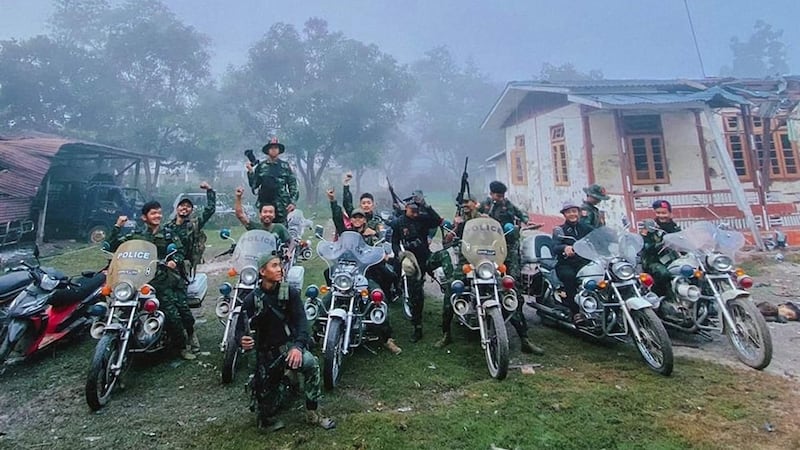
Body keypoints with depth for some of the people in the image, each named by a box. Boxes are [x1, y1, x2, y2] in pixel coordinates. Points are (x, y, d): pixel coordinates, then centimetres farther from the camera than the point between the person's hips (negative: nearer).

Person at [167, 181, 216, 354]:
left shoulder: (195, 224, 8)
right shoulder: (168, 226, 19)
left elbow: (210, 209, 2)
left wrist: (209, 190, 3)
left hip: (182, 267, -3)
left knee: (181, 303, -15)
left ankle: (191, 332, 0)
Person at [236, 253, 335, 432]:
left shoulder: (290, 292, -7)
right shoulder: (251, 300, -6)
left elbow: (301, 321, -13)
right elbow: (240, 329, -3)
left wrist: (298, 346, -30)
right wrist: (243, 340, -28)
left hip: (289, 344, 0)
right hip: (266, 351, 1)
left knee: (311, 363, -29)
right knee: (266, 396, 1)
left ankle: (312, 413, -11)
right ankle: (266, 419, 38)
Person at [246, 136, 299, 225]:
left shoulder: (285, 166, 6)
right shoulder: (261, 166, 9)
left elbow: (293, 184, 4)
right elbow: (254, 185, 10)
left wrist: (293, 202, -4)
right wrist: (250, 171, -4)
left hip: (281, 205, -1)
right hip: (264, 203, 2)